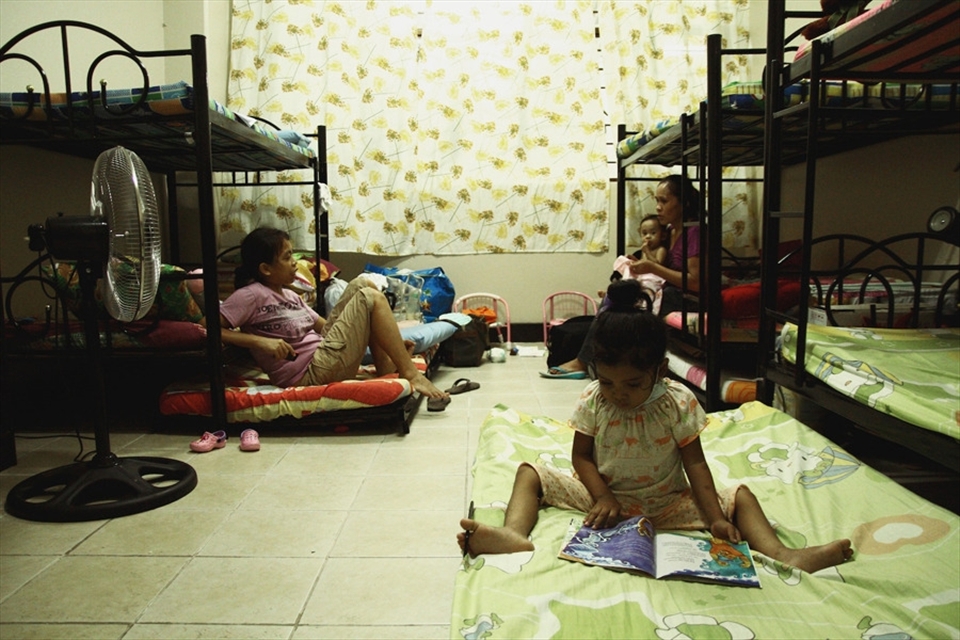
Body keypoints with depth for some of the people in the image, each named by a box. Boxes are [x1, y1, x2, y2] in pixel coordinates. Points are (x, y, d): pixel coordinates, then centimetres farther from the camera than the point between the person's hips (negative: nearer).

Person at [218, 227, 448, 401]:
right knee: (370, 298, -12)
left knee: (362, 284, 6)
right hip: (311, 373, -9)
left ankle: (386, 367, 1)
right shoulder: (250, 296, -9)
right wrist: (260, 341, -25)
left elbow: (325, 326, 19)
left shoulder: (290, 296, 16)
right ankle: (411, 374, -9)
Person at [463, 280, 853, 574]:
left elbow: (694, 462, -10)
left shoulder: (678, 402, -13)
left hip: (666, 502, 0)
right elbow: (582, 456, -4)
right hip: (603, 495, 1)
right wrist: (603, 497, -20)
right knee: (530, 475, -15)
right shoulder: (592, 400, -10)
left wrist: (716, 518, -20)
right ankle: (515, 536, -40)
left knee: (740, 497, -14)